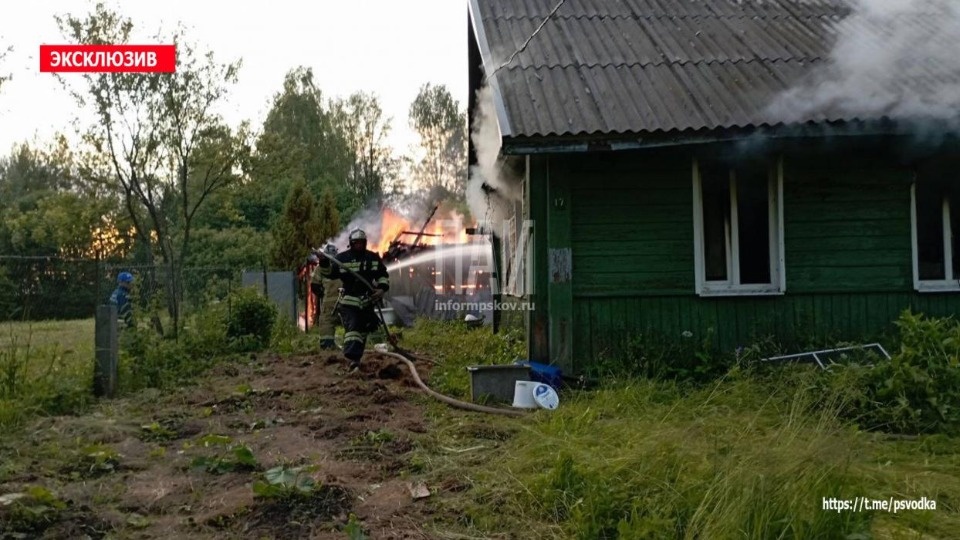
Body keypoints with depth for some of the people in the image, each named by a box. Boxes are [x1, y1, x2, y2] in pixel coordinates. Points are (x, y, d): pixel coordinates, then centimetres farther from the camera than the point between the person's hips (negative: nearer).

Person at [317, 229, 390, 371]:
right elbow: (330, 274, -4)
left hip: (368, 301, 4)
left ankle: (356, 358, 31)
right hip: (349, 301, -4)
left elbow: (383, 275, 11)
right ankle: (353, 359, -28)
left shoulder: (374, 258, 4)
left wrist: (382, 289, -5)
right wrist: (324, 263, -21)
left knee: (363, 330, 15)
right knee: (352, 328, -19)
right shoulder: (342, 258, -2)